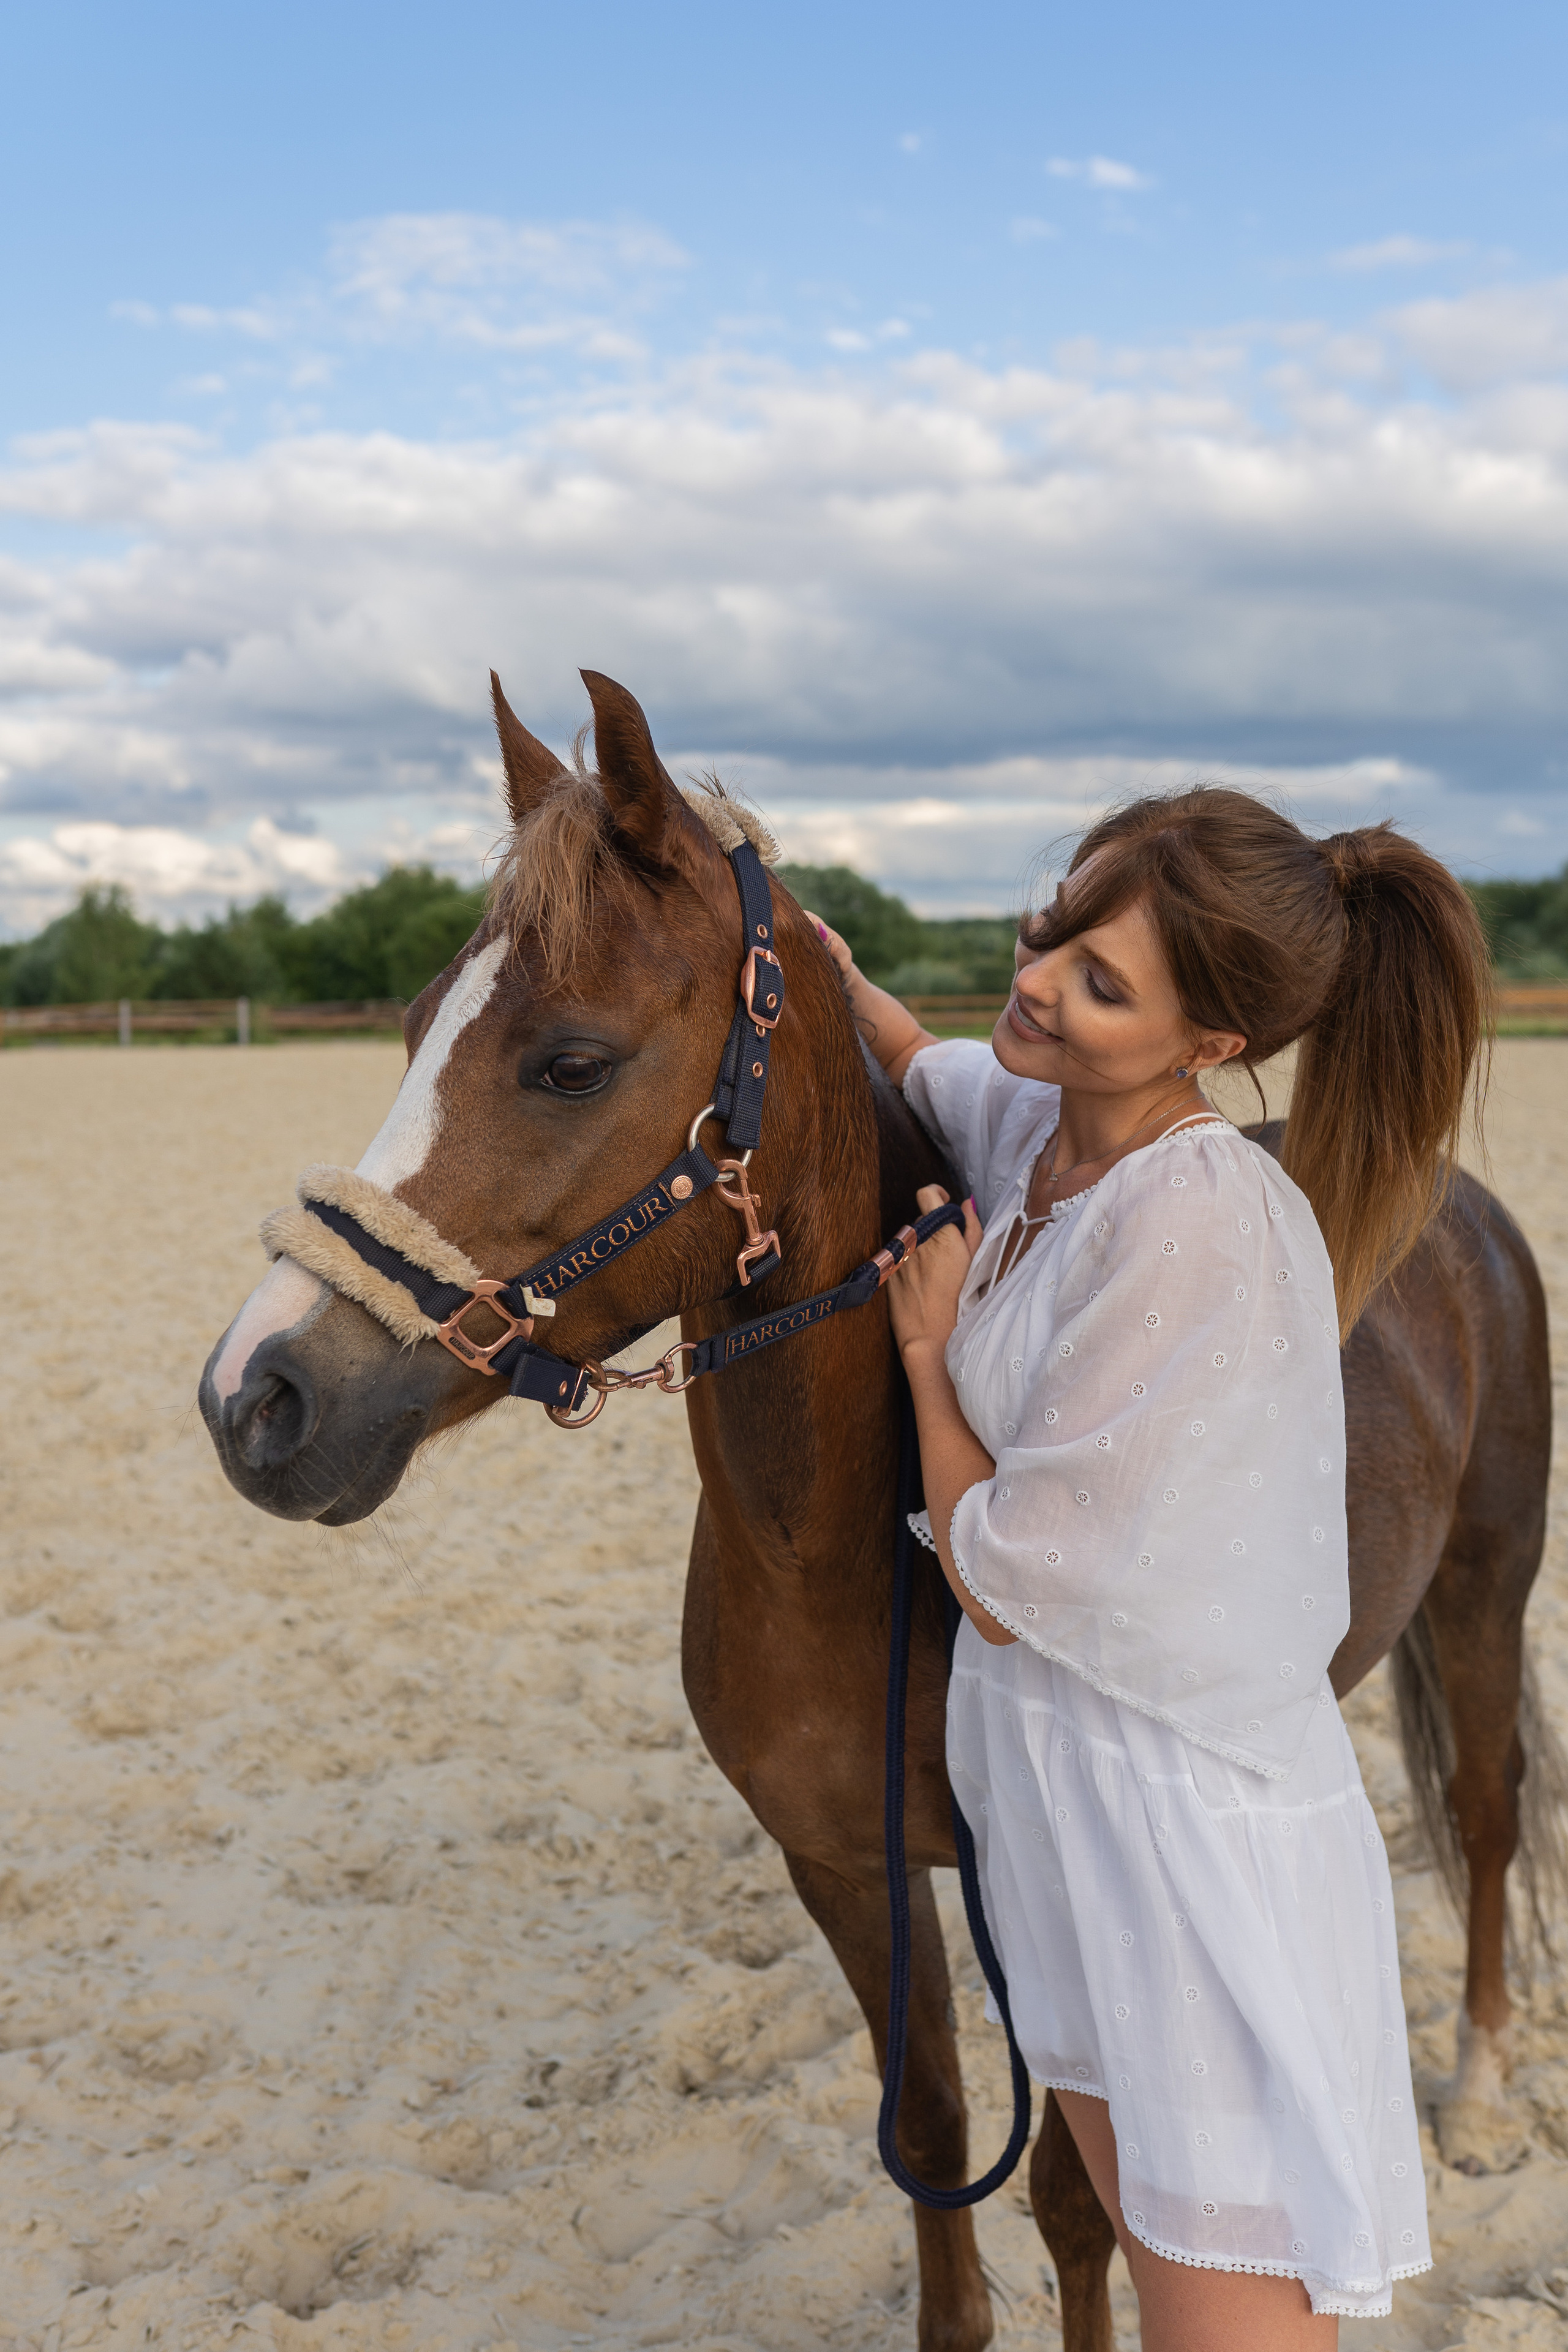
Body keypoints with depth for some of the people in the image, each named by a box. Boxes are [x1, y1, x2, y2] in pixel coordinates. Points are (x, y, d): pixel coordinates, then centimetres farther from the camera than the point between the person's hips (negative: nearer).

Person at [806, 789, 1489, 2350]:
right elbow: (919, 1066, 26)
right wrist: (820, 961, 9)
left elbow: (998, 1582, -23)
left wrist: (929, 1349, -9)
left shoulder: (1202, 1229, -28)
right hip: (1056, 1790, 9)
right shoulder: (1032, 1122, -2)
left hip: (1194, 1828, -8)